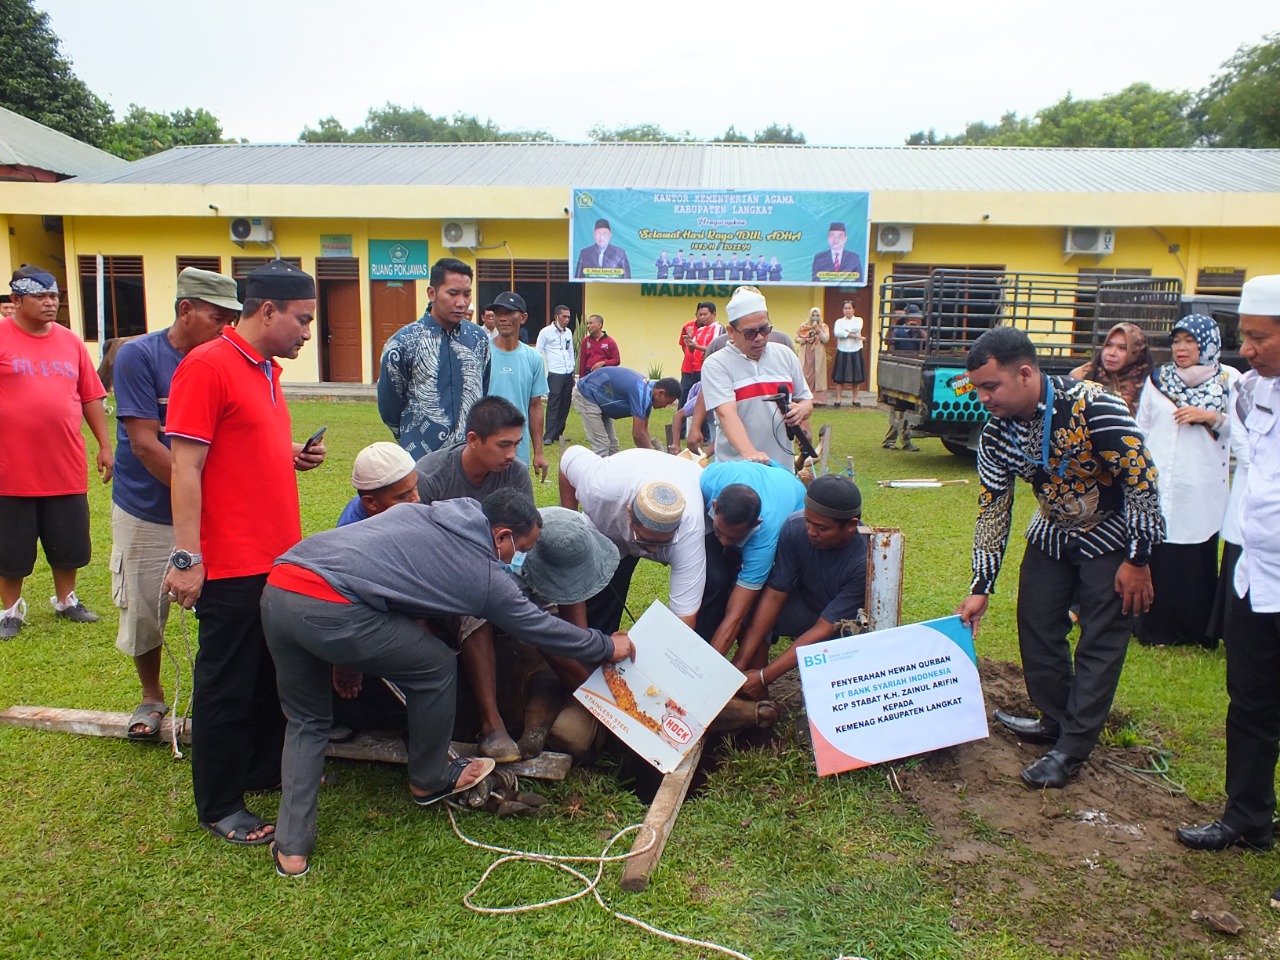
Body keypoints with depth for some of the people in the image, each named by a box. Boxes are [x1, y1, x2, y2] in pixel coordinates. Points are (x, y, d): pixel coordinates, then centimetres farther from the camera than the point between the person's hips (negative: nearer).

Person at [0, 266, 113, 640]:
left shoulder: (70, 341, 7)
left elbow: (91, 397, 11)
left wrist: (105, 446, 8)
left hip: (66, 468, 4)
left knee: (69, 543, 14)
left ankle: (66, 601, 33)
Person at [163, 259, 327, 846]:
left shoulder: (268, 369, 13)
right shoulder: (206, 367, -14)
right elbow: (186, 468, -18)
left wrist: (295, 458, 3)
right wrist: (186, 558, -20)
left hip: (279, 556, 9)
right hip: (232, 565, -9)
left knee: (274, 675, 19)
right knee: (227, 686, 5)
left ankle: (265, 770, 36)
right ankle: (219, 806, 19)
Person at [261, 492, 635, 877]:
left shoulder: (416, 511, 24)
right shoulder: (488, 577, 8)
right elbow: (542, 627, 18)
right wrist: (608, 647, 33)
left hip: (276, 588, 7)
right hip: (331, 610, -7)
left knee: (306, 719, 24)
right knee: (436, 666, 15)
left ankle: (292, 850, 21)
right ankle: (429, 782, 32)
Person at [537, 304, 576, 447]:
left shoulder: (568, 332, 13)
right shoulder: (545, 332, -4)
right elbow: (538, 353, -3)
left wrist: (572, 369, 16)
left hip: (568, 374, 6)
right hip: (554, 374, -6)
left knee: (565, 405, 6)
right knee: (553, 404, -10)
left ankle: (558, 433, 15)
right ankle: (549, 436, -7)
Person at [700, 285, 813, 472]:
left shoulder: (785, 355, 8)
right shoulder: (716, 364, -7)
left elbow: (806, 400, 17)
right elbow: (726, 414, -20)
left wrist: (801, 410, -8)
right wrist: (749, 453, -35)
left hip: (783, 466, 4)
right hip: (734, 470, -4)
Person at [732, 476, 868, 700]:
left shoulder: (867, 561, -33)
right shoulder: (795, 528, -24)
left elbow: (824, 629, -31)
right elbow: (774, 596, -20)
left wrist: (764, 677, -32)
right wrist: (739, 663, -25)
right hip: (806, 606, 4)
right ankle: (755, 699, -14)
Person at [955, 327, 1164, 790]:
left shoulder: (1092, 407, -31)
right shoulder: (997, 432, -11)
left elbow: (1143, 479, -23)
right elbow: (992, 509, -4)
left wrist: (1136, 560, -18)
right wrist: (980, 588, -4)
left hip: (1112, 537, -6)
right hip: (1052, 534, 6)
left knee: (1099, 642, -2)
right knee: (1036, 628, 8)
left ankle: (1072, 749, 7)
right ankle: (1056, 721, 27)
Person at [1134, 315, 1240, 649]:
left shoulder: (1229, 380, 5)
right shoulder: (1159, 378, 8)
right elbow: (1141, 430, 10)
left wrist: (1211, 417, -13)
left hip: (1202, 489, -1)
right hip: (1159, 486, 1)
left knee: (1199, 557, 2)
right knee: (1158, 555, 0)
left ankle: (1200, 630, 15)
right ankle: (1157, 628, 12)